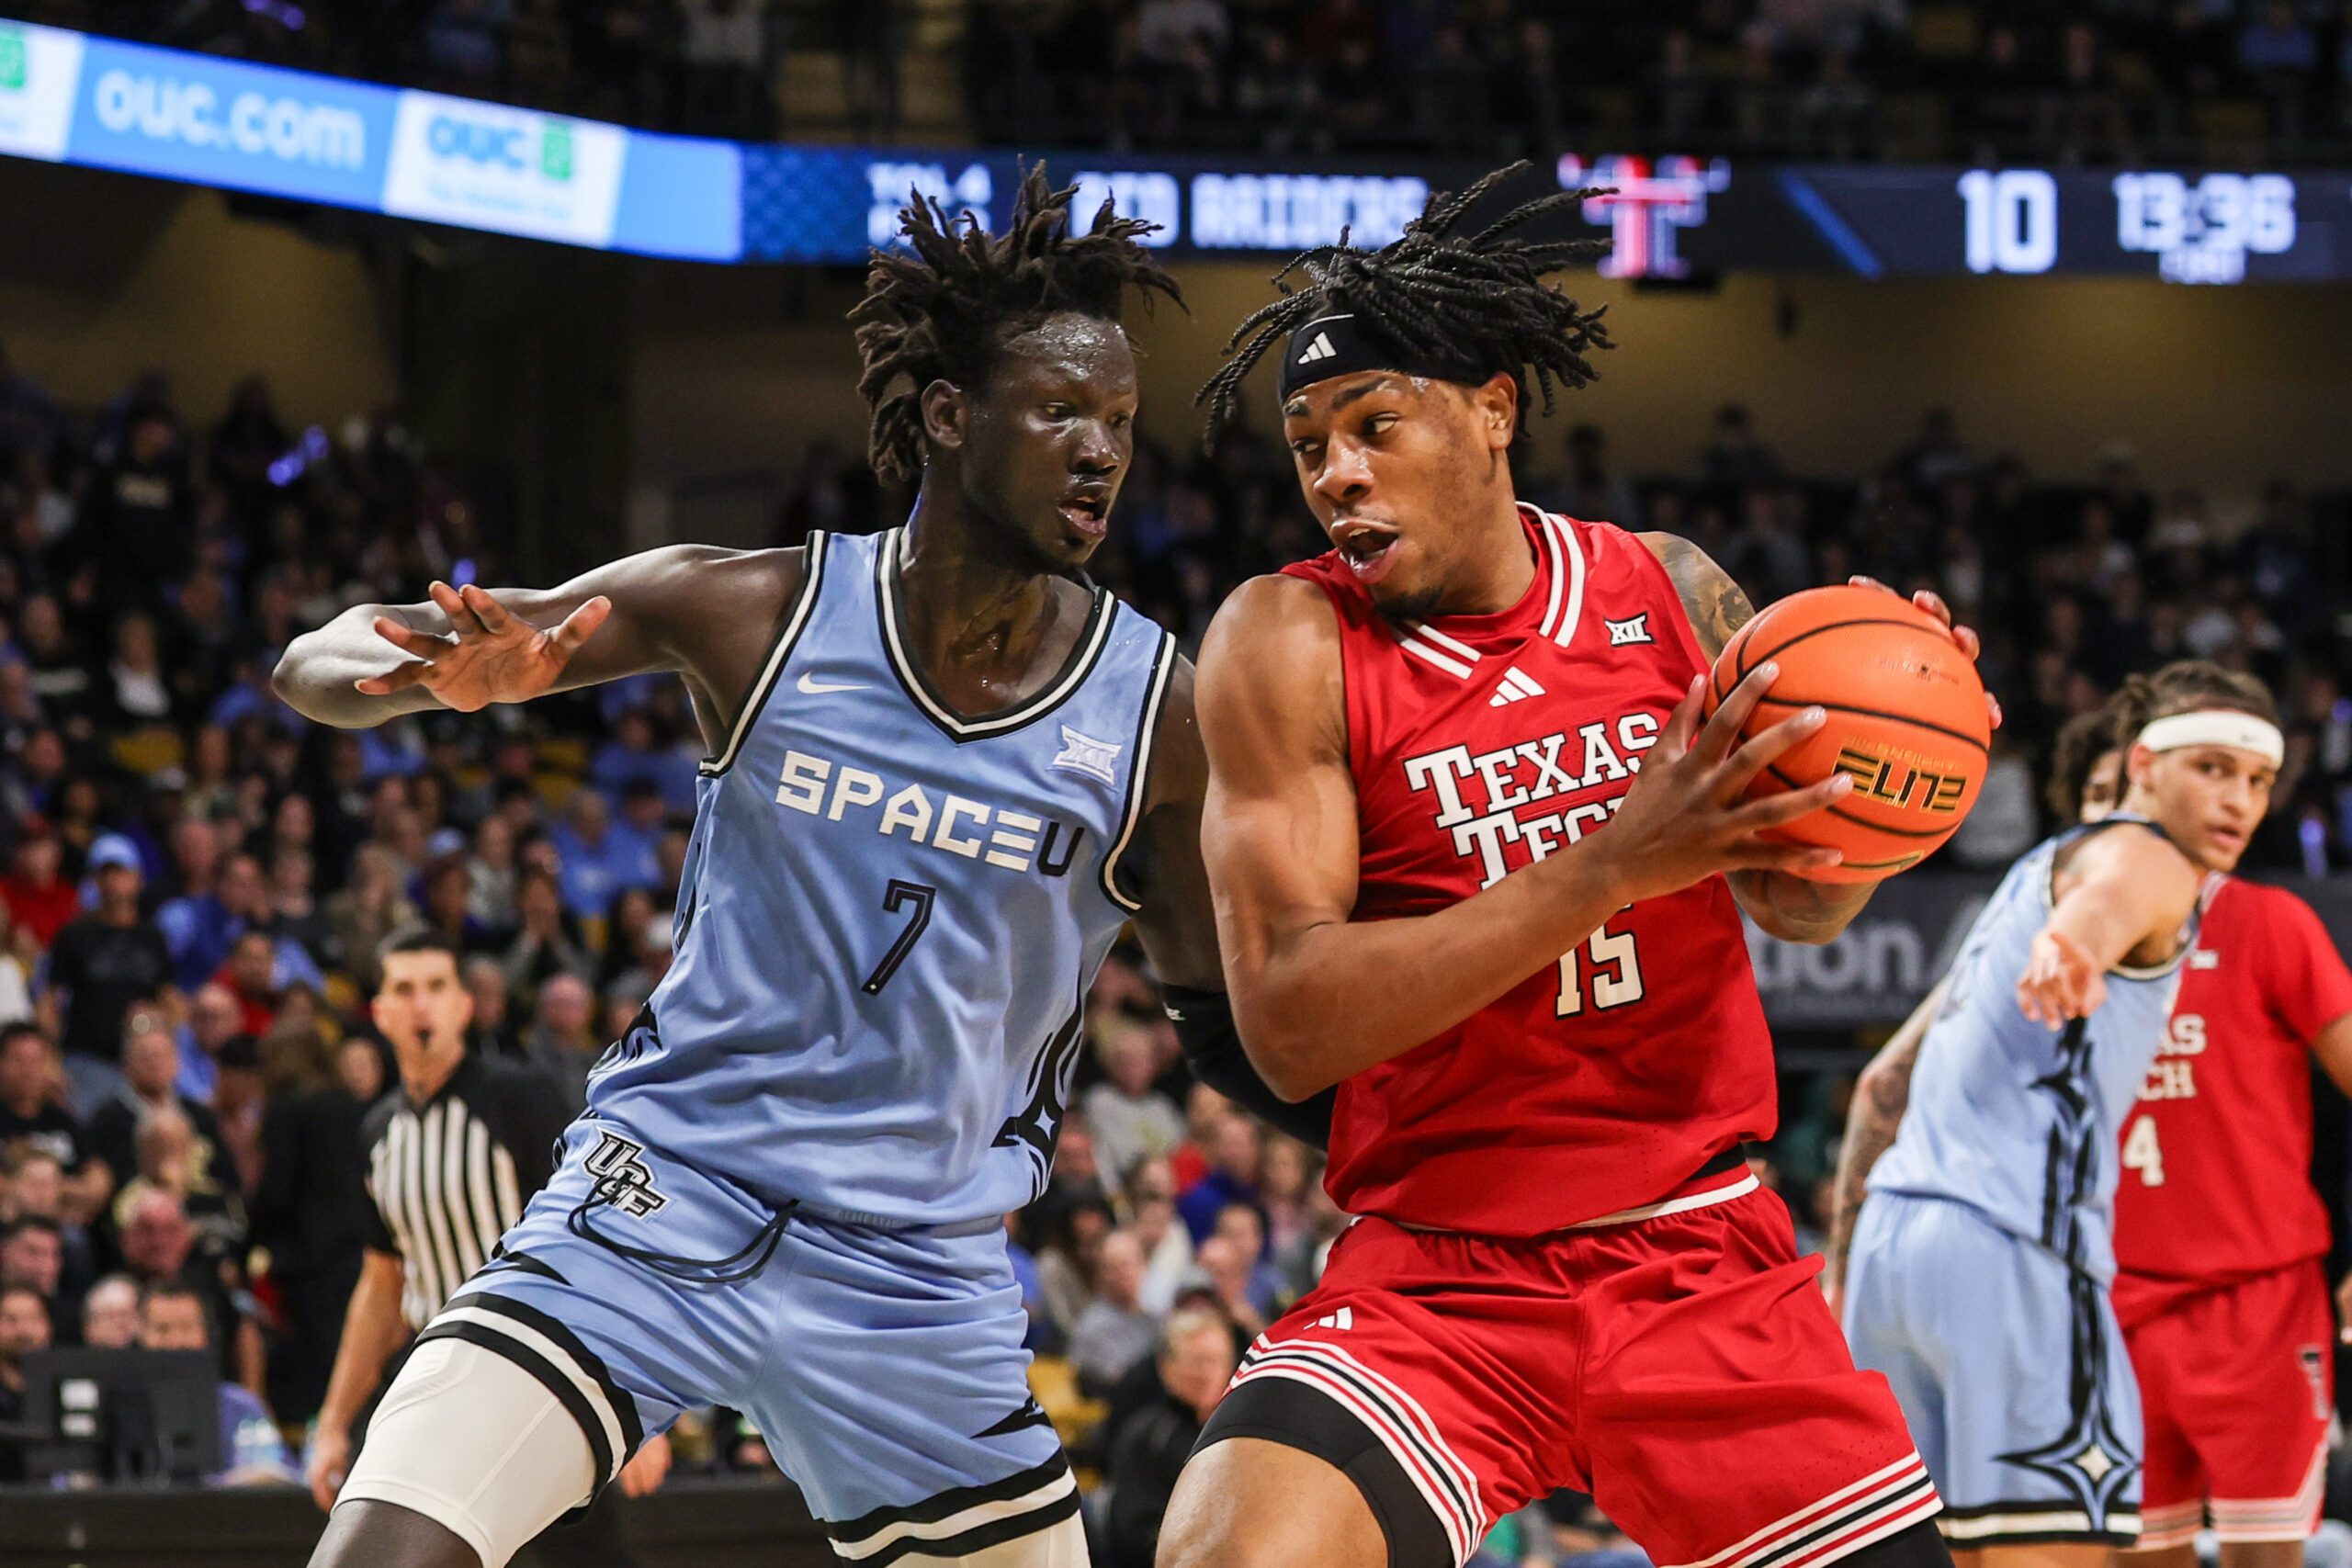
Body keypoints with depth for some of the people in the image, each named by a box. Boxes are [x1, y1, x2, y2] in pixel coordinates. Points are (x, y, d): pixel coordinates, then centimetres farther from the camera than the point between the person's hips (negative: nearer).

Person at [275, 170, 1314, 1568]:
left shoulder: (1155, 708, -4)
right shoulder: (751, 615, -7)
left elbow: (1231, 1019, 8)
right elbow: (326, 660, -4)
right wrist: (445, 676, -28)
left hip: (919, 1278, 2)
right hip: (667, 1199, -2)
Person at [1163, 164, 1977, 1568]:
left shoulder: (1669, 592, 4)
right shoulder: (1290, 644, -7)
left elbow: (1805, 904, 15)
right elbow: (1289, 1023, -16)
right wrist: (1614, 867, -24)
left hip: (1706, 1256, 4)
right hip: (1441, 1278, -4)